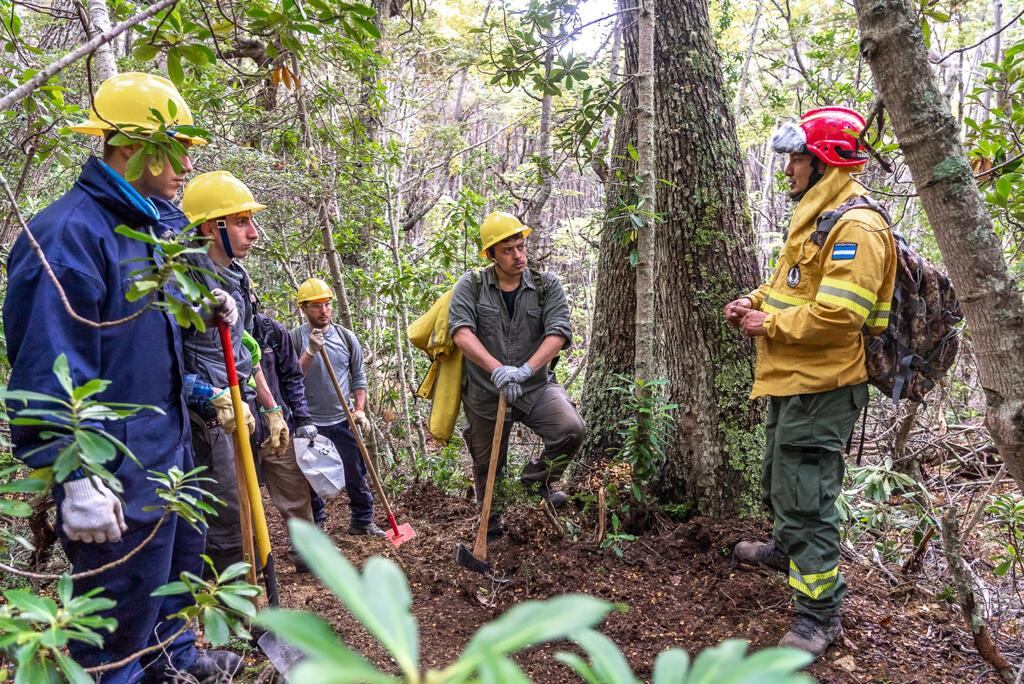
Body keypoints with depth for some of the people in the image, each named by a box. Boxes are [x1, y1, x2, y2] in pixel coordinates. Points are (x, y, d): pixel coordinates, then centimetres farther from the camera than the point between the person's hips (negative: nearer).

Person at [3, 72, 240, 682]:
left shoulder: (144, 226, 10)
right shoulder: (70, 232, -21)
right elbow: (51, 370, -26)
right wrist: (78, 476, -27)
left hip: (167, 448, 10)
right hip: (115, 475, -10)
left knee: (182, 558, 26)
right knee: (123, 610, 3)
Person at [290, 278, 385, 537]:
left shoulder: (346, 336, 3)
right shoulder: (295, 338, -6)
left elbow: (359, 377, 9)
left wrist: (360, 409, -1)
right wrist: (310, 352, -25)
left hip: (344, 420, 3)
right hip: (310, 423, -2)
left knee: (356, 475, 10)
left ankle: (362, 521, 24)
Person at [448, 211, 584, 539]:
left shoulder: (547, 285, -2)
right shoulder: (471, 285, -5)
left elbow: (558, 332, -14)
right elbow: (461, 332, -19)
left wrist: (527, 369, -30)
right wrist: (497, 369, -34)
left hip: (536, 385, 0)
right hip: (485, 391, 0)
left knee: (571, 429, -24)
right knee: (487, 464, 13)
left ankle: (537, 477, 7)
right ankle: (491, 520, 43)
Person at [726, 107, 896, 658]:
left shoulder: (856, 227, -20)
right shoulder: (814, 218, 14)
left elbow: (838, 314, -29)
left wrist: (770, 324, -17)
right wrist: (756, 301, 4)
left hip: (820, 389, -11)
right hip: (791, 381, 11)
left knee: (804, 498, -5)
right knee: (778, 483, 26)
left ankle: (820, 613, 8)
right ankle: (787, 550, 50)